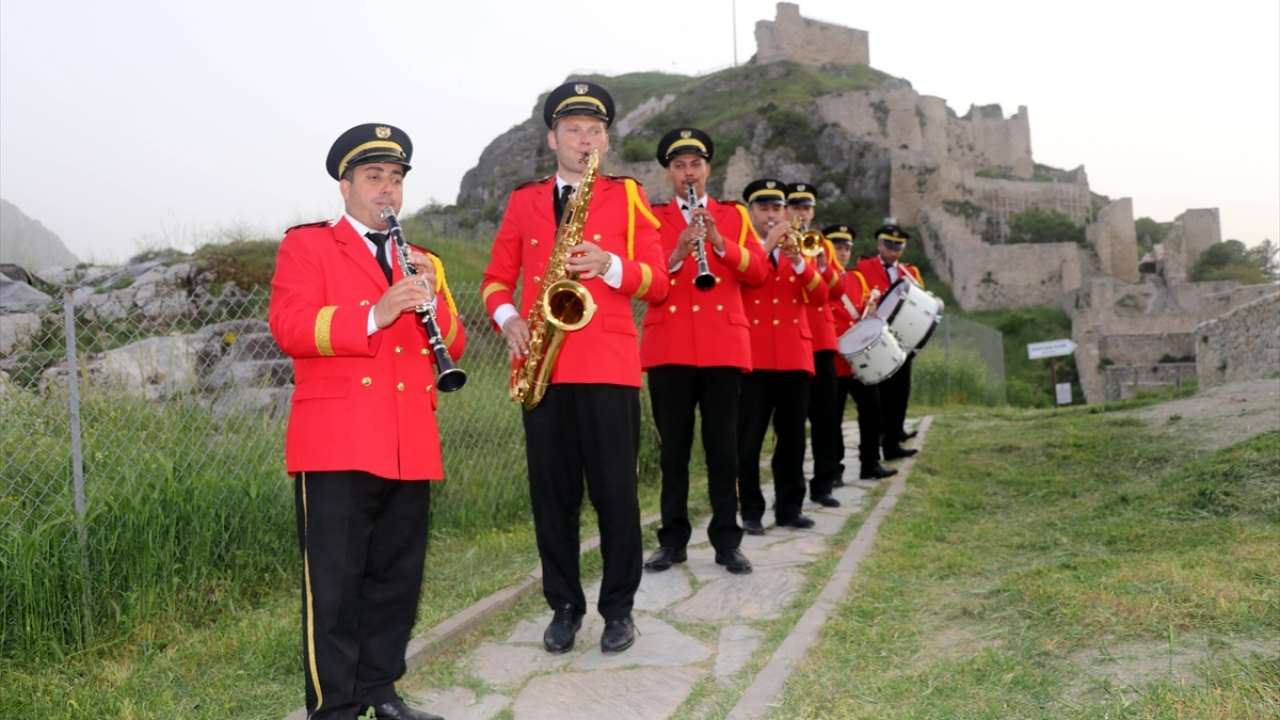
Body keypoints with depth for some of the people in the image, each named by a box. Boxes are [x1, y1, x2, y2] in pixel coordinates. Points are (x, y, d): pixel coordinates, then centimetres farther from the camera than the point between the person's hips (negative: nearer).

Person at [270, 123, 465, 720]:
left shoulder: (421, 263, 21)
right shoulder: (306, 246, 5)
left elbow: (453, 348, 13)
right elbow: (288, 327, -11)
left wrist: (433, 300, -6)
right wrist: (373, 317, -21)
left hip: (411, 447, 5)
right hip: (337, 444, -5)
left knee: (397, 579, 11)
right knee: (335, 584, -3)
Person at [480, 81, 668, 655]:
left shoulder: (627, 197, 7)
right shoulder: (523, 202, 13)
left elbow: (656, 283, 3)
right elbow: (496, 279, 15)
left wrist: (609, 265, -15)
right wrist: (507, 318, -6)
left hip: (610, 366, -2)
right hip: (543, 368, 2)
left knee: (616, 493, 1)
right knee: (552, 494, 6)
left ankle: (618, 608, 17)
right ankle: (564, 606, 21)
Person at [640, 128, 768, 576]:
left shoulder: (734, 215, 12)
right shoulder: (652, 218, 9)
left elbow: (758, 272, 0)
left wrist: (720, 242, -15)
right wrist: (676, 253, -19)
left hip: (724, 345, 1)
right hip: (668, 347, 0)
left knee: (724, 447, 3)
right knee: (673, 448, 5)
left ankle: (727, 542, 11)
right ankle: (673, 539, 14)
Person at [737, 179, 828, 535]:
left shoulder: (797, 250, 16)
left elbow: (820, 296, 2)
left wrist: (798, 261, -13)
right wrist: (766, 245, -15)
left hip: (795, 355, 4)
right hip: (753, 357, -4)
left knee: (793, 438, 7)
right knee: (749, 440, -1)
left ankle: (789, 508, 17)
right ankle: (751, 512, 7)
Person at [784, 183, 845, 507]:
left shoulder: (824, 246, 14)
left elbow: (838, 292, 5)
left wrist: (824, 267, -12)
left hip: (820, 338, 3)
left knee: (825, 413, 1)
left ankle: (823, 483, 8)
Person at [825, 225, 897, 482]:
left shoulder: (858, 278, 16)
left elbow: (869, 307, 20)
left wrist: (871, 310, -2)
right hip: (833, 358, -6)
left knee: (871, 408, 5)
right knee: (833, 416, 1)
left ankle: (870, 463, 15)